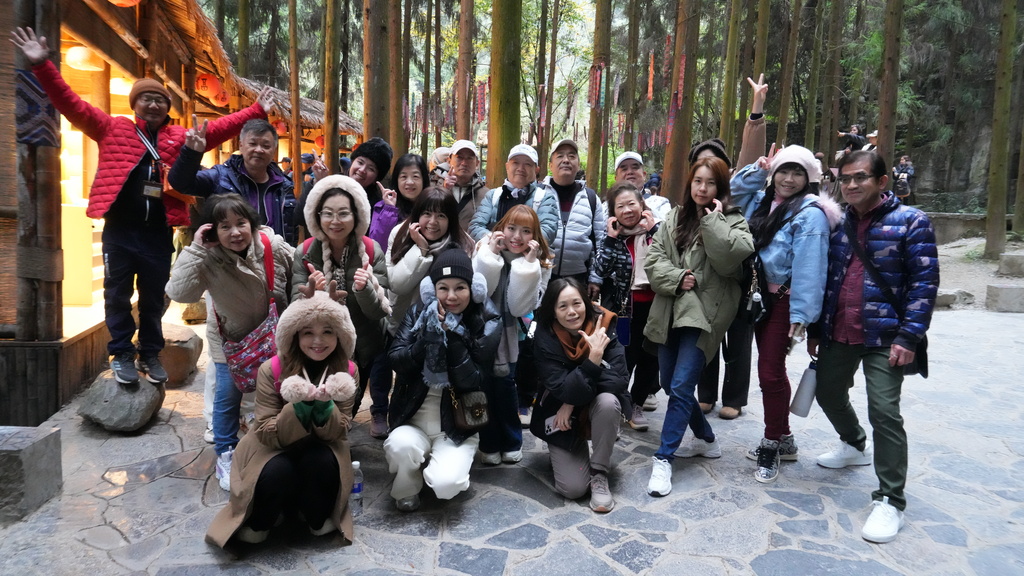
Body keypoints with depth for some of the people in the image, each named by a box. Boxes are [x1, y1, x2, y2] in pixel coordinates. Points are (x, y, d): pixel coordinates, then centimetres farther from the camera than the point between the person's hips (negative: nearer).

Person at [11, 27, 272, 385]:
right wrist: (42, 66, -8)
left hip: (158, 232, 1)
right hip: (119, 229, -1)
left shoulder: (180, 138, 9)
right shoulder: (113, 129, 7)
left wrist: (256, 112, -4)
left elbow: (220, 128, 4)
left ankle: (150, 355, 23)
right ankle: (122, 355, 19)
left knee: (154, 297, 11)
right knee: (118, 295, 6)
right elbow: (74, 107, 1)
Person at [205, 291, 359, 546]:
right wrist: (300, 407, -37)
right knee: (278, 472, -33)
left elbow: (338, 433, -13)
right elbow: (267, 434, -19)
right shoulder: (272, 370, -19)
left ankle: (318, 518, -1)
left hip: (320, 447, 1)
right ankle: (258, 522, 1)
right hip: (274, 447, -1)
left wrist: (324, 406, -34)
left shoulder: (345, 372, -14)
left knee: (323, 462, -33)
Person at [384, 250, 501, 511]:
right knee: (401, 444, -31)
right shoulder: (419, 314, 0)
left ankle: (451, 463, 13)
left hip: (458, 425, -2)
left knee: (445, 484, -25)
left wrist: (454, 339, -23)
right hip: (414, 417, 2)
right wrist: (426, 339, -24)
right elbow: (396, 360, -8)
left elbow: (474, 383, -13)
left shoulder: (488, 323, -7)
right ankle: (406, 489, 4)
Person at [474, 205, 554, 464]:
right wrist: (490, 255, -25)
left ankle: (511, 443, 23)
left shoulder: (540, 261, -6)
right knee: (485, 383, -1)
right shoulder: (486, 248, -8)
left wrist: (528, 264, -23)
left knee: (504, 381, -2)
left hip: (508, 334, 0)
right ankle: (489, 444, 20)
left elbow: (520, 307, -17)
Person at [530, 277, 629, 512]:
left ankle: (599, 473, -13)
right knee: (573, 488, -14)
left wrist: (573, 402, -24)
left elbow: (618, 379, -22)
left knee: (608, 401, -34)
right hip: (561, 416, -1)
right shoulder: (545, 338, -21)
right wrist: (594, 356, -41)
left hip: (597, 407, 1)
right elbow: (563, 390, -29)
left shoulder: (603, 325, -16)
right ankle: (562, 456, 23)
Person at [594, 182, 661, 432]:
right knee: (625, 357, 0)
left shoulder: (657, 228, 1)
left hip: (656, 303, 2)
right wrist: (611, 237, -13)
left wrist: (654, 230, -15)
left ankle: (636, 404, 28)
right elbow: (602, 270, -11)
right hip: (625, 306, -1)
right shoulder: (614, 234, 1)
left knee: (650, 357, 11)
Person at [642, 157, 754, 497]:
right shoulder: (675, 218, 12)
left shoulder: (733, 221, 0)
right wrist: (677, 278, -11)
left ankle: (664, 459, -2)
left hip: (704, 315, -5)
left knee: (681, 387, -11)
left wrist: (713, 220, -13)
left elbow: (731, 259, -19)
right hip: (670, 312, 6)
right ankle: (706, 437, 36)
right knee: (670, 385, 13)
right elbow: (653, 259, 5)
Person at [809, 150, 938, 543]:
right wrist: (815, 330, 11)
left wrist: (909, 337, -16)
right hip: (837, 334, 6)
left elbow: (924, 283, -9)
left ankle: (890, 500, 5)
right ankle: (855, 445, 48)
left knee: (884, 412, -9)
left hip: (883, 338, -6)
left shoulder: (910, 222, -6)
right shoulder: (836, 223, 8)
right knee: (829, 394, 19)